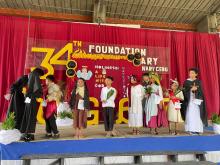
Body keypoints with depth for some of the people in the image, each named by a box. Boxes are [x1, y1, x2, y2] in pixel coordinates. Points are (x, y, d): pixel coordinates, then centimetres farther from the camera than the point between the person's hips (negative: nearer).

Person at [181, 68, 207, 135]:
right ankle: (190, 129, 4)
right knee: (190, 114, -2)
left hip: (196, 99, 0)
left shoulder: (198, 82, 5)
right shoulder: (186, 82, 6)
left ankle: (197, 129, 3)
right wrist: (191, 89, -16)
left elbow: (200, 91, 2)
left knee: (196, 114, -4)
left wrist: (196, 89, -16)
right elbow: (184, 91, -3)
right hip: (189, 100, 1)